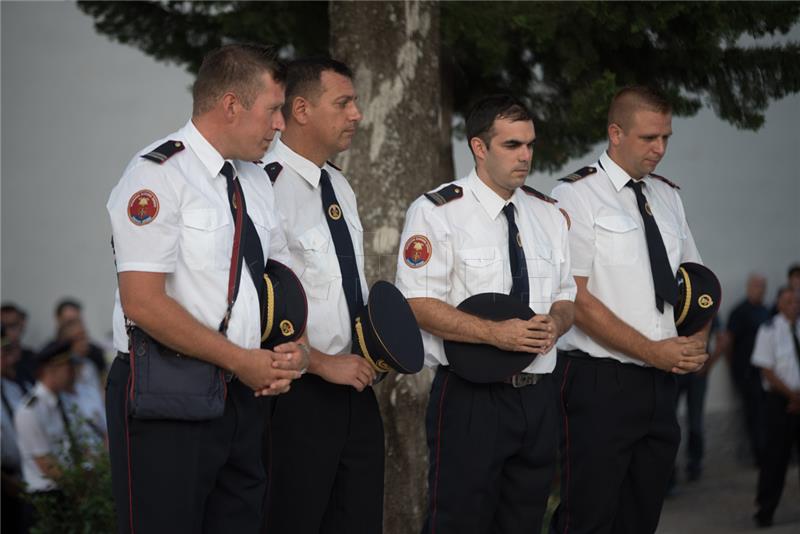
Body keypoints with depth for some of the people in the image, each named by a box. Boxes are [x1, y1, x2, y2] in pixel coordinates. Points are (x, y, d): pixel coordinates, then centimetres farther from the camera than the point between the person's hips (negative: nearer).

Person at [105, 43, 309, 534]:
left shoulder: (255, 182, 14)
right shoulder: (158, 175, -12)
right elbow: (144, 303, -19)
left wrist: (293, 351, -1)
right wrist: (242, 361, -16)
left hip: (245, 396, 8)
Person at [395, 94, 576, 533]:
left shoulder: (548, 214, 12)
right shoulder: (438, 212, -7)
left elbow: (567, 296, 17)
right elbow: (418, 304, -13)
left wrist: (555, 324, -7)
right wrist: (497, 333, -23)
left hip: (538, 395, 6)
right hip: (471, 396, -6)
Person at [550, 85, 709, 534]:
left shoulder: (668, 197, 14)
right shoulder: (577, 196, -7)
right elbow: (576, 300, -13)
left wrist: (698, 342, 2)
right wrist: (653, 351, -16)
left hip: (661, 382, 7)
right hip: (599, 383, -6)